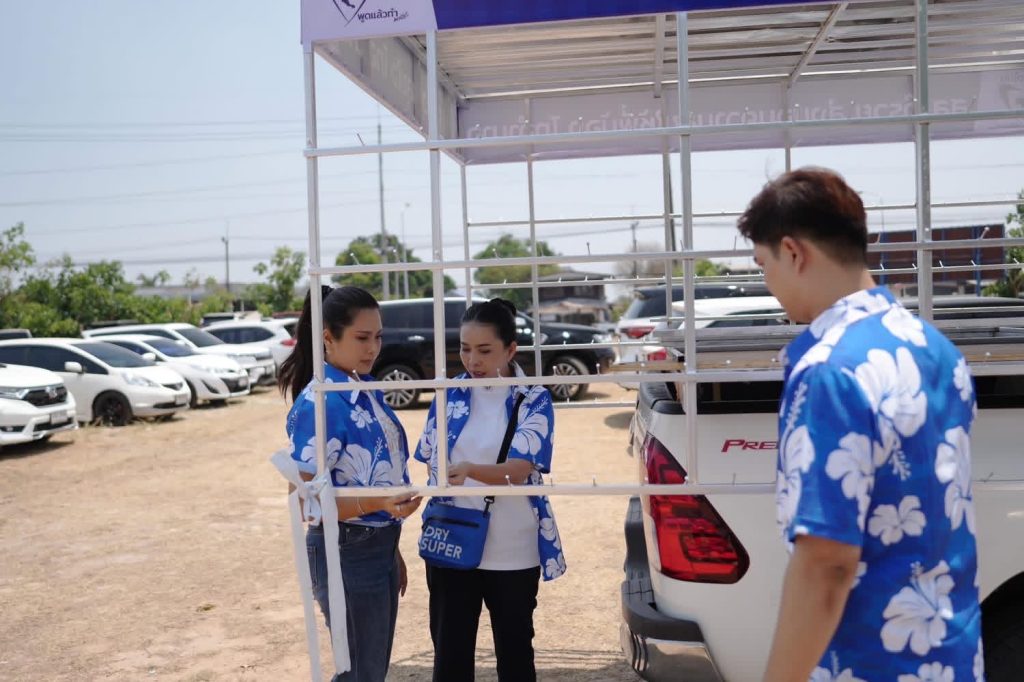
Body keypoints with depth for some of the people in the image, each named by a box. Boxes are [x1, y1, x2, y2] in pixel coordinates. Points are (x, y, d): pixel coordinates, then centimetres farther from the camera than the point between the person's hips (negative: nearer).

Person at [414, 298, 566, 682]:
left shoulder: (534, 400, -8)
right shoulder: (450, 394, 1)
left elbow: (520, 468, -21)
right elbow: (430, 459, 11)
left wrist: (468, 471, -38)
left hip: (513, 551, -2)